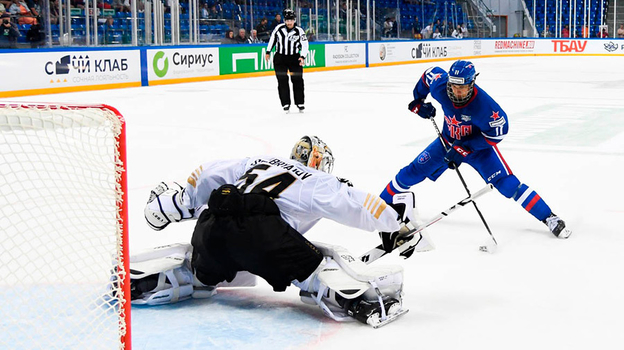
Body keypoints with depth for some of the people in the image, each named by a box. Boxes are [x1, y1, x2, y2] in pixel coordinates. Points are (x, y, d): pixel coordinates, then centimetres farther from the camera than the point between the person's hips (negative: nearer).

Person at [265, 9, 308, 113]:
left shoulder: (299, 31, -8)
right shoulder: (279, 28, -4)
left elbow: (304, 45, -5)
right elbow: (272, 38, 11)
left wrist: (302, 56, -19)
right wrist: (268, 52, 14)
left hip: (295, 58, -1)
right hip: (280, 58, 1)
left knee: (297, 80, -2)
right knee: (282, 81, -3)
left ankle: (300, 103, 9)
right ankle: (285, 104, 2)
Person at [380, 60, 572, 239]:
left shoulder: (484, 105, -36)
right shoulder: (440, 85, -24)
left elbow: (497, 132, -23)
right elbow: (429, 74, -1)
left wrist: (464, 149, -27)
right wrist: (417, 101, 1)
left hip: (478, 145, -4)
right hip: (448, 141, 4)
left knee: (506, 183, -19)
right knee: (412, 172, 0)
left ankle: (548, 217, -12)